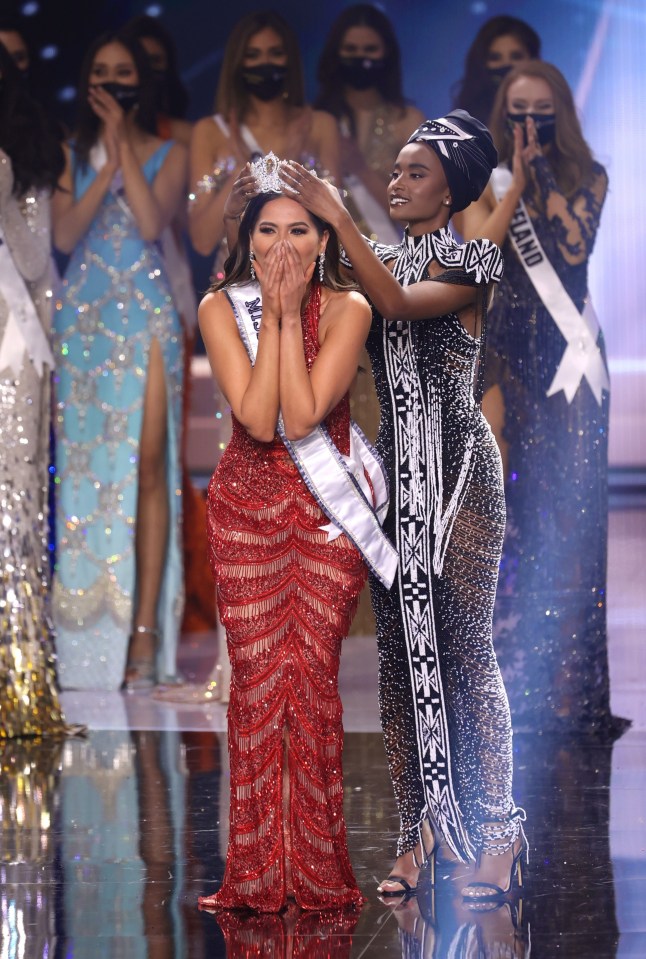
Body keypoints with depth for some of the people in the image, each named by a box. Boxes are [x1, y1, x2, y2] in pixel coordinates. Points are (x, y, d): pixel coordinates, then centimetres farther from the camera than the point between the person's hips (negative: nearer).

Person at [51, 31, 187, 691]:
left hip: (146, 316, -2)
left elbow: (151, 222, -11)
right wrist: (108, 166, -8)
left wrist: (122, 146, -8)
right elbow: (64, 234, -2)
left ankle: (145, 626, -15)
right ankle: (90, 628, 1)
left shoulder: (168, 154, 7)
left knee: (147, 467, -11)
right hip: (84, 317, 2)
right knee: (85, 463, -2)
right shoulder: (74, 155, 12)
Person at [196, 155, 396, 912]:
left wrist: (289, 313, -19)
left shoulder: (346, 309, -9)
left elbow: (302, 415, -20)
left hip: (328, 509, -1)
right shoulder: (221, 308, -6)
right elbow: (257, 417, -18)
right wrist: (272, 316, -18)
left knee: (313, 675, -4)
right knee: (256, 676, -3)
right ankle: (259, 872, 3)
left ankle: (317, 869, 4)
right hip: (246, 507, 1)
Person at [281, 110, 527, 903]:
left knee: (462, 644, -7)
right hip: (393, 473, 5)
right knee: (399, 647, 3)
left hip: (457, 472, -5)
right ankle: (417, 831, 7)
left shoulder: (468, 264, -1)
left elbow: (400, 302, -19)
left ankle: (495, 833, -2)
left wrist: (338, 219, -21)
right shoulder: (381, 264, 14)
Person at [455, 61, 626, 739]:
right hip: (507, 351, 0)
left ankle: (575, 686, -4)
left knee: (573, 495, -6)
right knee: (515, 500, -4)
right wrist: (518, 179, -8)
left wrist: (543, 174, -9)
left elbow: (575, 246, -11)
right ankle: (514, 677, 0)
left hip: (570, 351, 0)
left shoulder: (587, 177, 6)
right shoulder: (485, 181, 8)